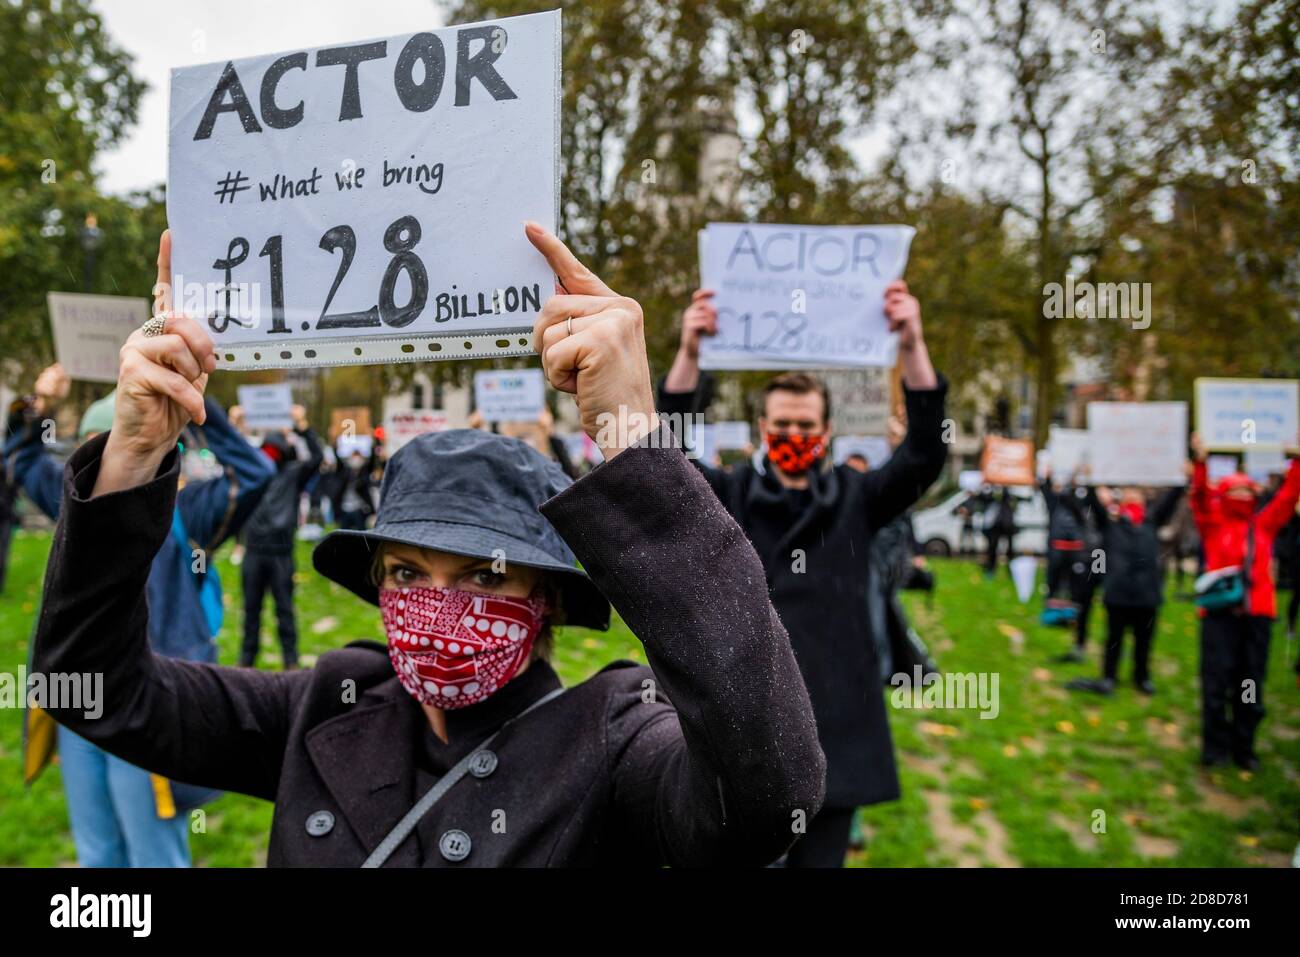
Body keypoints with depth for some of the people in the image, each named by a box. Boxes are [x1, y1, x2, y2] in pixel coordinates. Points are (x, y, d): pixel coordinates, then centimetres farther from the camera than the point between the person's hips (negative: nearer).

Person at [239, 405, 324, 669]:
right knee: (251, 607, 11)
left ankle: (291, 659, 10)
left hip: (281, 551, -3)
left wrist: (302, 426, -19)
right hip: (254, 550, 3)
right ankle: (247, 657, 21)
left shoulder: (293, 474, 2)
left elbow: (316, 456, -10)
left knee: (284, 607, 3)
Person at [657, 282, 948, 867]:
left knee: (819, 859, 11)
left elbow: (926, 456, -8)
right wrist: (689, 354, -26)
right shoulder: (730, 496, 3)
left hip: (834, 722, 1)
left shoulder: (856, 498, 6)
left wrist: (912, 347, -21)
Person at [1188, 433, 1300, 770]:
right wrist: (1201, 462, -19)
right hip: (1220, 611, -3)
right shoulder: (1213, 524, 7)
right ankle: (1215, 747, 4)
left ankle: (1244, 747, 16)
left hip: (1257, 612, 3)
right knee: (1217, 679, -4)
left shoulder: (1264, 525, 16)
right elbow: (1200, 497, -7)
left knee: (1251, 683, 6)